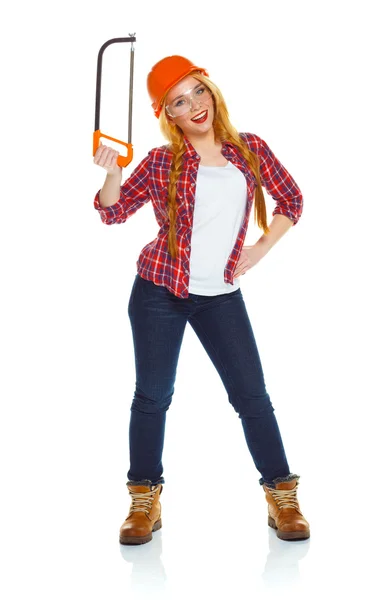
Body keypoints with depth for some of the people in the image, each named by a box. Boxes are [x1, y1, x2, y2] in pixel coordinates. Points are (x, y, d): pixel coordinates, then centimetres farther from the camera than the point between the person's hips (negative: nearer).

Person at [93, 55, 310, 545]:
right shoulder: (161, 163, -1)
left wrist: (260, 249, 2)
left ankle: (281, 496, 16)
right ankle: (145, 501, 19)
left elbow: (291, 200, 12)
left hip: (222, 295, 1)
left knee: (252, 394, 2)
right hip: (160, 290, -1)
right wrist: (111, 173, -17)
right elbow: (114, 212, 2)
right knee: (153, 395, 5)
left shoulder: (251, 150, 3)